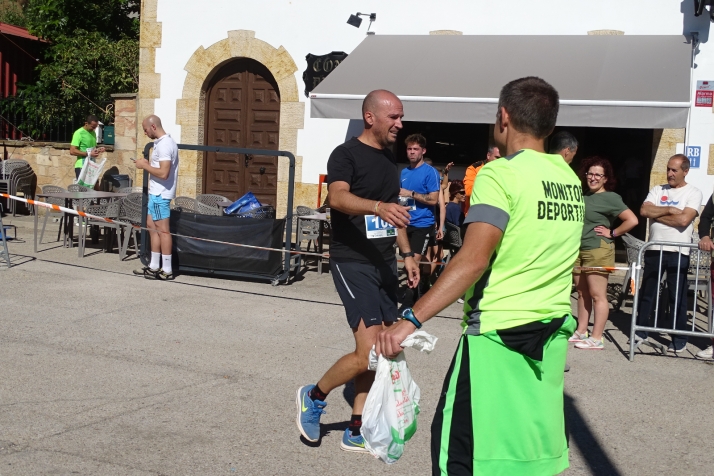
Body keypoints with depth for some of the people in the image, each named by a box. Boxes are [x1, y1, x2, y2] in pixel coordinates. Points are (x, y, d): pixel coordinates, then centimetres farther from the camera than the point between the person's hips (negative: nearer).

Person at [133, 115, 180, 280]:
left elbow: (163, 173, -26)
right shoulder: (165, 142, 14)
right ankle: (154, 266, 23)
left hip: (160, 194, -11)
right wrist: (149, 164, 10)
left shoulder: (164, 145, -19)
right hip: (157, 192, 11)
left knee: (162, 230, -6)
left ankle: (167, 270, -1)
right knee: (151, 226, 16)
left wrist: (144, 166, -14)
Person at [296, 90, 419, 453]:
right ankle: (314, 396, 12)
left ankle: (356, 432, 20)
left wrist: (406, 253, 19)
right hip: (352, 262, -8)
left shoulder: (389, 158, 15)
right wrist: (377, 206, -46)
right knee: (368, 352, -14)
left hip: (383, 262, 8)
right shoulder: (346, 154, -9)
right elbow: (338, 197, -29)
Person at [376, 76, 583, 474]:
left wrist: (411, 320, -27)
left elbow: (474, 260, -25)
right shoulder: (570, 178, 8)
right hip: (553, 335, 7)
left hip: (497, 334, -7)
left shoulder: (501, 174, -14)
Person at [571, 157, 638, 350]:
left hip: (598, 251, -8)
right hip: (578, 250, 8)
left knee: (597, 295, -4)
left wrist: (612, 233, -10)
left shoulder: (610, 197, -8)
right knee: (582, 293, 13)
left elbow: (632, 220, -16)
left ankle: (596, 339, -1)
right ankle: (581, 331, 22)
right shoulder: (584, 195, 13)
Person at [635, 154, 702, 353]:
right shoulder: (657, 190, 10)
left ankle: (679, 340, 11)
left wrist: (656, 214, -8)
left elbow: (683, 220, -16)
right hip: (654, 249, 4)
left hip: (678, 252, -4)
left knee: (677, 297, 2)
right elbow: (644, 211, -5)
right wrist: (669, 210, -12)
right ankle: (640, 332, 24)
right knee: (647, 293, 12)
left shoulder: (693, 193, -1)